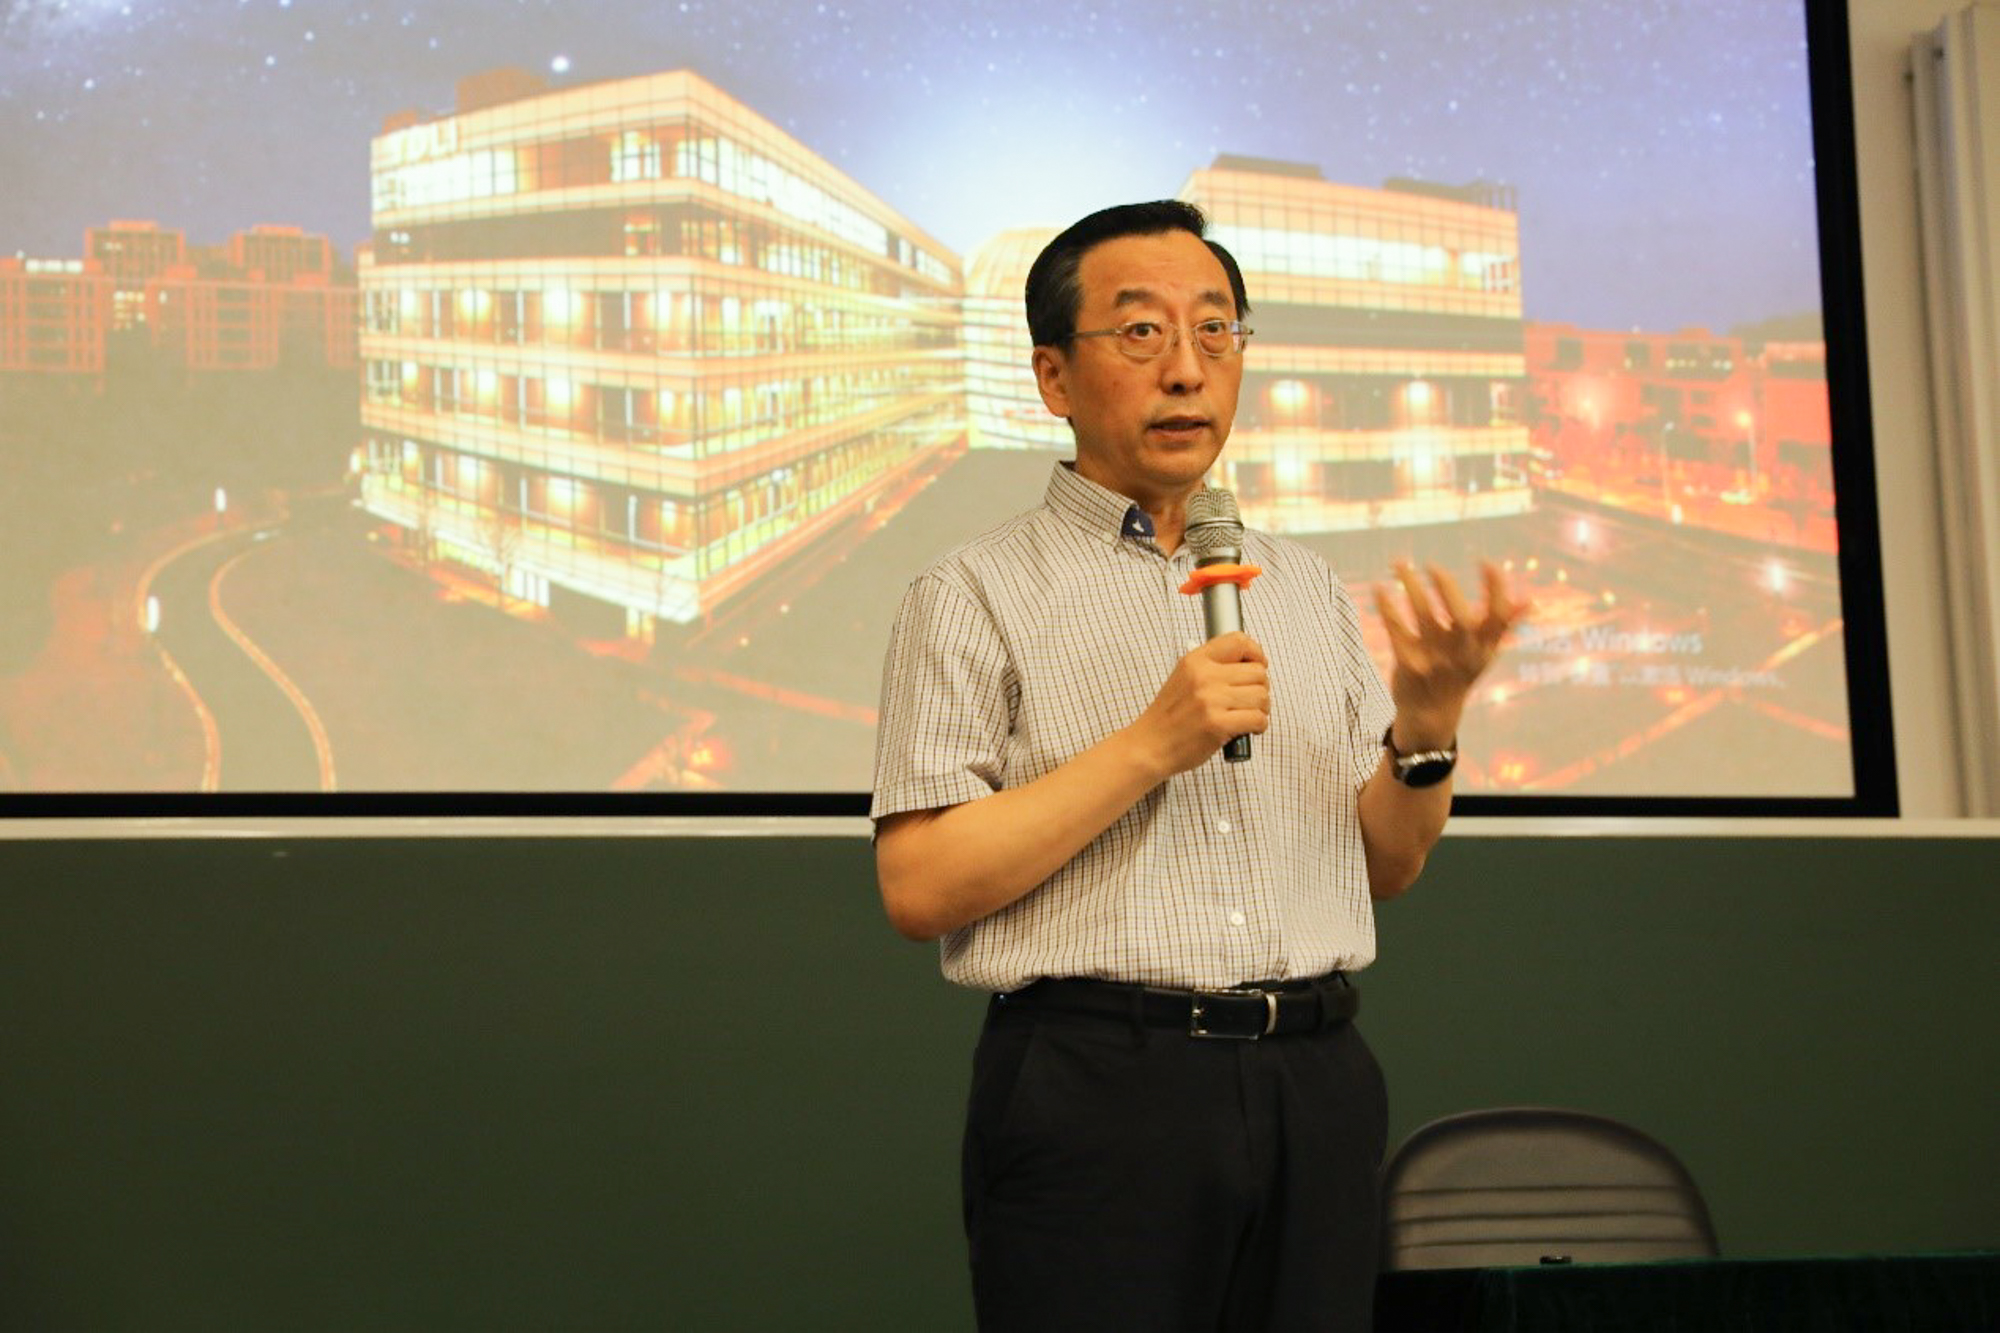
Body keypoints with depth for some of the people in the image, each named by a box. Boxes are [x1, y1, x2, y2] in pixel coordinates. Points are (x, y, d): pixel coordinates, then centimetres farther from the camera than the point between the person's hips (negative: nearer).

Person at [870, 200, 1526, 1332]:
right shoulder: (976, 596, -1)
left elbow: (1386, 868, 15)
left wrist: (1427, 723, -4)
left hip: (1317, 1086, 5)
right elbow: (920, 887, -10)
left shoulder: (1308, 588, 15)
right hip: (1095, 1091, -4)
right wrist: (1152, 746, -16)